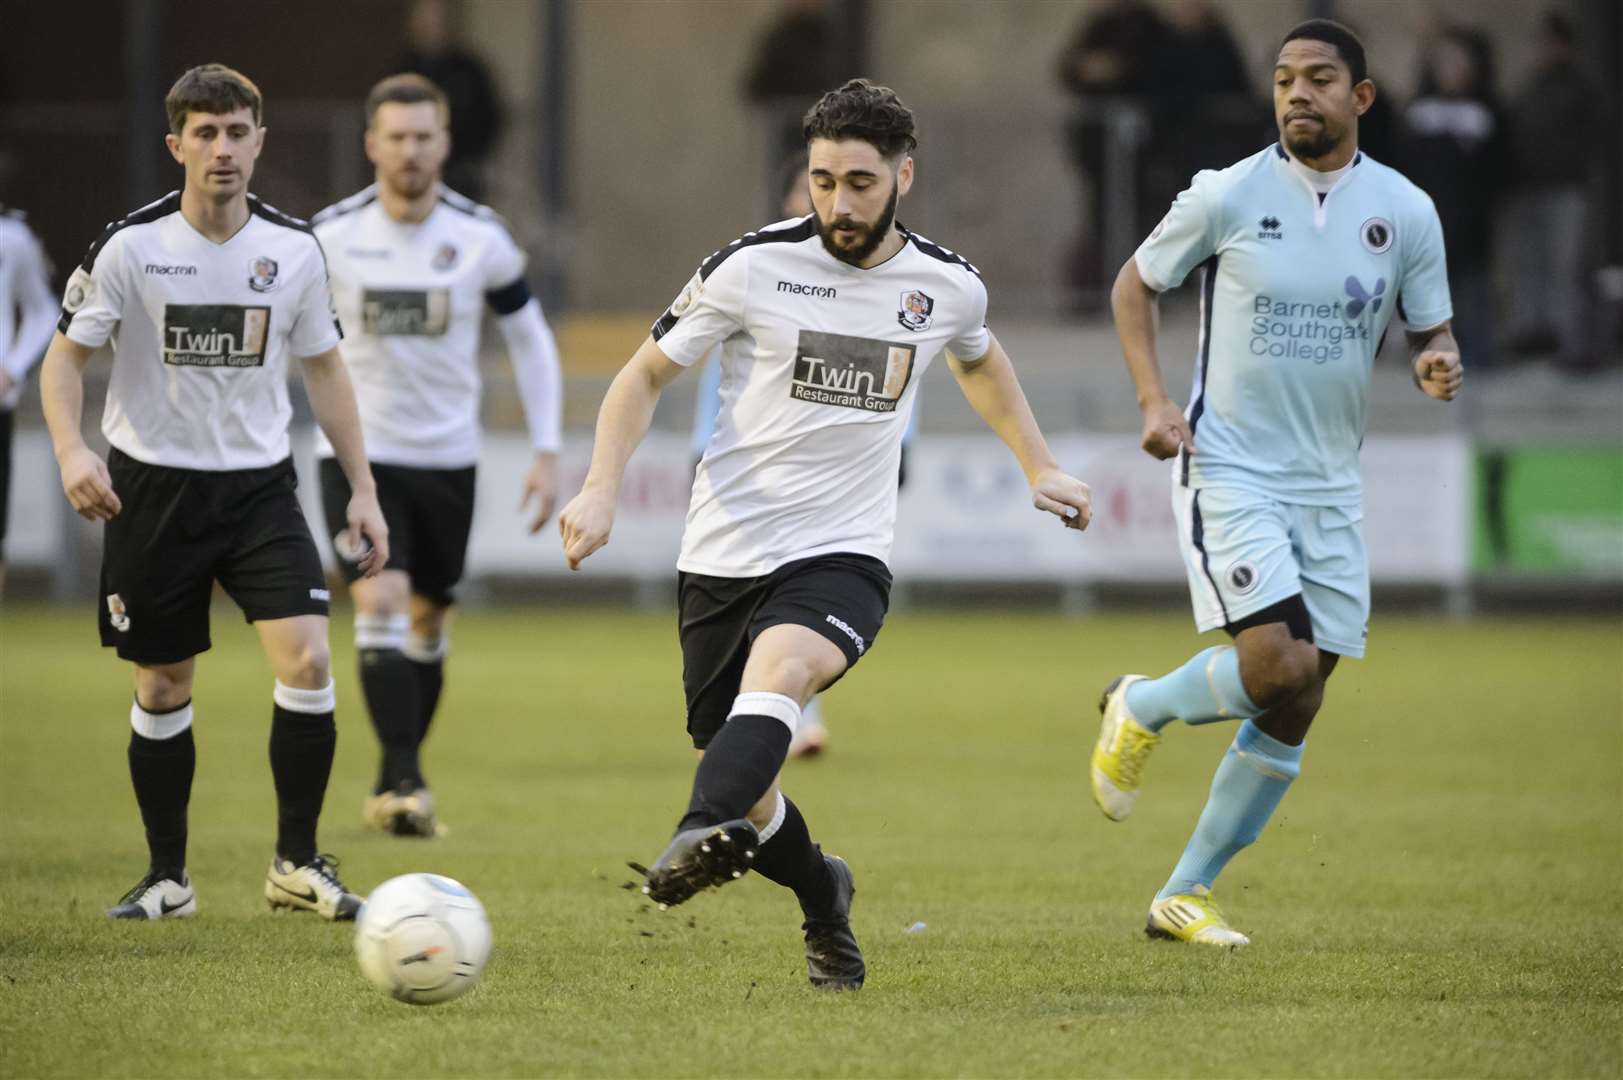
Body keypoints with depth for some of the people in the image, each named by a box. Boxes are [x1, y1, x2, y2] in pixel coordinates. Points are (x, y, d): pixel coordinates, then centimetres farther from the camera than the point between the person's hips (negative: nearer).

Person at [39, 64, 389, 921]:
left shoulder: (295, 250, 0)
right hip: (153, 488, -2)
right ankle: (167, 876, 20)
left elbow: (324, 370, 11)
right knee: (162, 690, 5)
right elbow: (66, 357, -4)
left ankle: (297, 862, -2)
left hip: (259, 486, 2)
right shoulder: (130, 246, -8)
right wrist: (70, 449, -23)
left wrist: (362, 488, 7)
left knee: (307, 660, -15)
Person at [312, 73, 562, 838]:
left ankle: (391, 786, 25)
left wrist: (547, 451, 2)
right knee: (380, 603, -19)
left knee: (427, 620, 10)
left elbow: (529, 340, 7)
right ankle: (405, 782, -20)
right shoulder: (331, 237, -7)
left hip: (447, 458, 2)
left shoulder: (482, 238, -5)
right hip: (358, 454, -2)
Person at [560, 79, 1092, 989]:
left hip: (843, 555, -1)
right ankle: (824, 899, 37)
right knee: (750, 800, 4)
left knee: (781, 668, -35)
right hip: (725, 556, 1)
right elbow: (647, 374, 5)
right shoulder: (754, 266, -5)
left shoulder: (949, 285, 3)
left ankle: (702, 839, -59)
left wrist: (1041, 468, 27)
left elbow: (978, 360, 29)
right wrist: (603, 488, -9)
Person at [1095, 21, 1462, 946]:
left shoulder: (1405, 211, 1)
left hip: (1330, 486, 4)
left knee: (1296, 708, 3)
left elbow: (1432, 330, 11)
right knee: (1275, 669, -21)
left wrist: (1439, 365, -14)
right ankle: (1141, 709, 11)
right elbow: (1136, 286, 6)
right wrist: (1154, 399, -7)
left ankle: (1186, 895, 16)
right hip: (1229, 469, -4)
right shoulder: (1229, 196, -7)